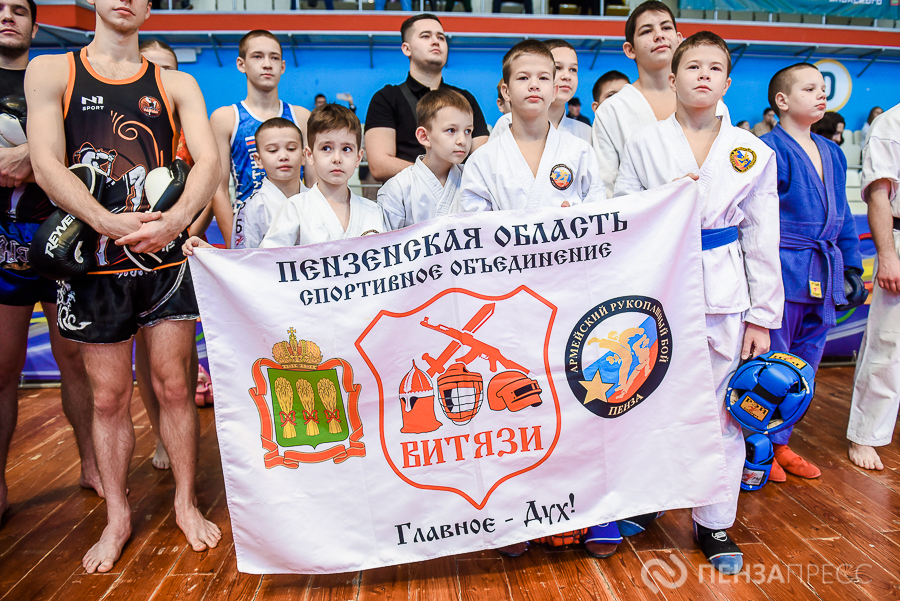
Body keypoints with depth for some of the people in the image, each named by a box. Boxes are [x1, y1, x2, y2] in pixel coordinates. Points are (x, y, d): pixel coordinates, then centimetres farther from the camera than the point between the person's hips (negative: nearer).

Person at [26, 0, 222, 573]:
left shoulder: (176, 85, 9)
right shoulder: (50, 71, 6)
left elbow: (209, 162, -5)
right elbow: (47, 165, -6)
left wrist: (174, 221, -23)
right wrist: (109, 222, -21)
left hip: (167, 260, 1)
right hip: (94, 263, 0)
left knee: (175, 387, 5)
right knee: (109, 397, 7)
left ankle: (186, 503, 21)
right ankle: (118, 517, 24)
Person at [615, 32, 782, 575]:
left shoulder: (753, 152, 7)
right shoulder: (645, 144, 4)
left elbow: (762, 240, 6)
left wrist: (762, 316, 3)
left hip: (724, 294, 1)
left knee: (722, 408, 6)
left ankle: (715, 523, 25)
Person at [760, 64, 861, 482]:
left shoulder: (832, 153, 16)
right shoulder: (769, 150, -8)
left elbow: (841, 215, 21)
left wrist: (852, 266, 16)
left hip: (822, 276, 8)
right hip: (782, 273, -8)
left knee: (805, 364, 13)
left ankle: (780, 442, 27)